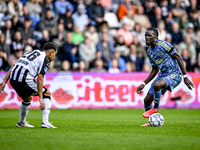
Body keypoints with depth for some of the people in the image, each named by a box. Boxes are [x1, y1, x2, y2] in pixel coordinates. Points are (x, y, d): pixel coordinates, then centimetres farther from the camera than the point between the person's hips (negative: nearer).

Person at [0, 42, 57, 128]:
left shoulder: (31, 53, 27)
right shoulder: (45, 60, 4)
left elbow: (13, 67, 19)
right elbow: (40, 78, -9)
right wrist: (40, 99, -10)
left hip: (13, 79, 7)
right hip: (24, 80, -7)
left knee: (27, 98, 33)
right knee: (47, 94, 10)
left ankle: (22, 122, 45)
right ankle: (45, 123, 0)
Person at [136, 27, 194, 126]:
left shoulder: (163, 45, -15)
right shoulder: (149, 52, 9)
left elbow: (178, 58, -12)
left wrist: (185, 77, -15)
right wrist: (144, 84, 13)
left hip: (174, 75, -8)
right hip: (163, 75, 8)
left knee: (156, 85, -36)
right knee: (147, 100, 1)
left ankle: (156, 108, -12)